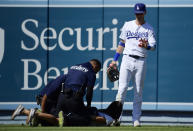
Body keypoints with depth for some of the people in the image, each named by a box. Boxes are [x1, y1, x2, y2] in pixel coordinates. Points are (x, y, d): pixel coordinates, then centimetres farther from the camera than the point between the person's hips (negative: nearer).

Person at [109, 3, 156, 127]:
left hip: (140, 62, -1)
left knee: (138, 91, 1)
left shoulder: (149, 29, 5)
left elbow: (153, 46, -7)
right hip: (127, 59, 1)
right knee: (122, 88, -12)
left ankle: (136, 119, 5)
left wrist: (146, 46, -30)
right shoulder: (128, 25, 12)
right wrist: (115, 60, 12)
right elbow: (122, 43, 17)